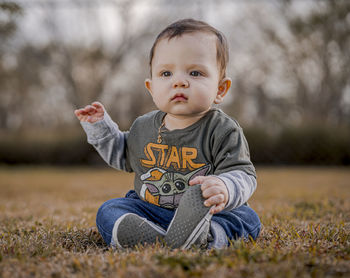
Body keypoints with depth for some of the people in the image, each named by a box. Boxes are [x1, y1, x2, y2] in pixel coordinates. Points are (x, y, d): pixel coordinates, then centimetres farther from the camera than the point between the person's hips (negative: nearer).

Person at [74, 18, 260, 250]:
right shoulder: (144, 127, 7)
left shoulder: (222, 131, -10)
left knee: (247, 218, -27)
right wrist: (100, 126, 16)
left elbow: (242, 174, -16)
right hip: (148, 210, 4)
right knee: (109, 211, -16)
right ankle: (147, 237, -44)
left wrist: (224, 190, -39)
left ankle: (205, 236, -54)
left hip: (205, 212, -3)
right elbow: (123, 156, 27)